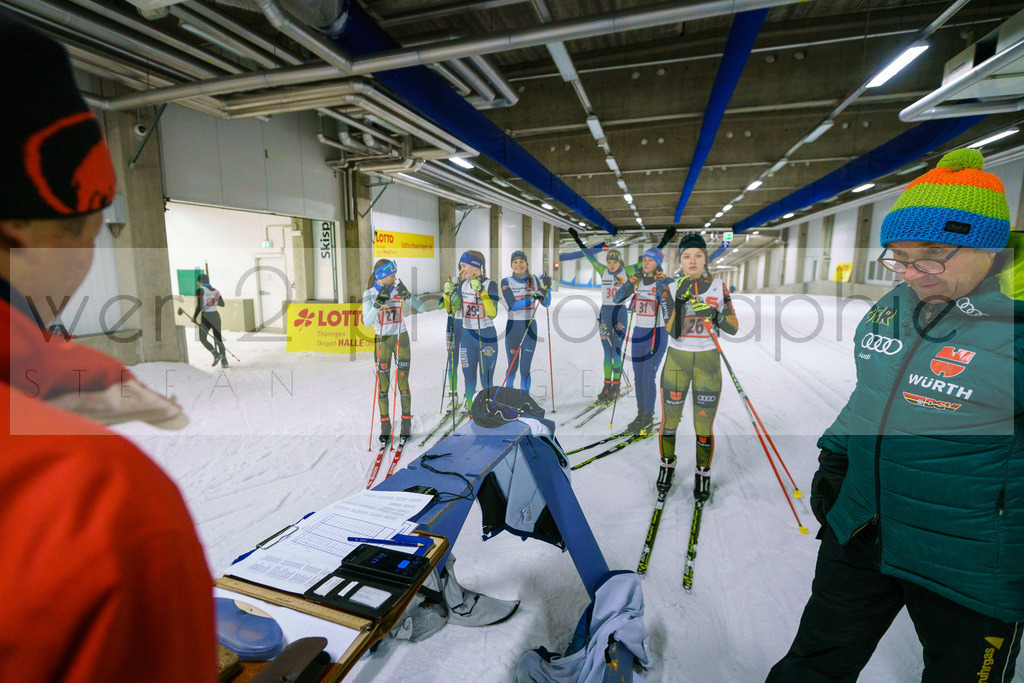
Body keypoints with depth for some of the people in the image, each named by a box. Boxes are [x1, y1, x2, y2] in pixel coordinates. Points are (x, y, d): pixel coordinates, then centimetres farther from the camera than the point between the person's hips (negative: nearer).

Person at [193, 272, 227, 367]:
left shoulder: (200, 290, -9)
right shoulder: (216, 291, 9)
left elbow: (200, 306, -15)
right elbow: (222, 304, 20)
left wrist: (194, 316, -3)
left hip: (206, 317, -5)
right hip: (216, 316, 5)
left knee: (202, 339, 12)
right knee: (218, 339, 8)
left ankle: (216, 354, -10)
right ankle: (224, 361, -1)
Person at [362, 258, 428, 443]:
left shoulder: (399, 288, -4)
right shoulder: (369, 294, -6)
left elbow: (422, 308, -11)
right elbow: (367, 321, -18)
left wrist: (407, 294, -26)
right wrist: (379, 301, -29)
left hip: (401, 339, 0)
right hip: (381, 341, 0)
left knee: (403, 383, 0)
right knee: (383, 385, 2)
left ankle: (406, 423, 15)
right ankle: (385, 426, 14)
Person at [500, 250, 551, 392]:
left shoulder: (534, 280, 5)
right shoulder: (506, 282, -4)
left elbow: (546, 303, 2)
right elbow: (513, 305, -17)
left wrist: (547, 288, -14)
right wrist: (534, 297, -25)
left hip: (530, 329, 1)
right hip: (512, 329, -1)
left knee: (525, 370, -2)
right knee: (513, 367, 14)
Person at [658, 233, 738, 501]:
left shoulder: (719, 286, 0)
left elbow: (733, 328, -1)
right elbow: (672, 331, -14)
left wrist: (715, 315, -19)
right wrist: (679, 299, -26)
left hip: (708, 362, 0)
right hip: (677, 360, 0)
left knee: (704, 426, 4)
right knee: (669, 421, 9)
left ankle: (703, 474, 26)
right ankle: (667, 464, 33)